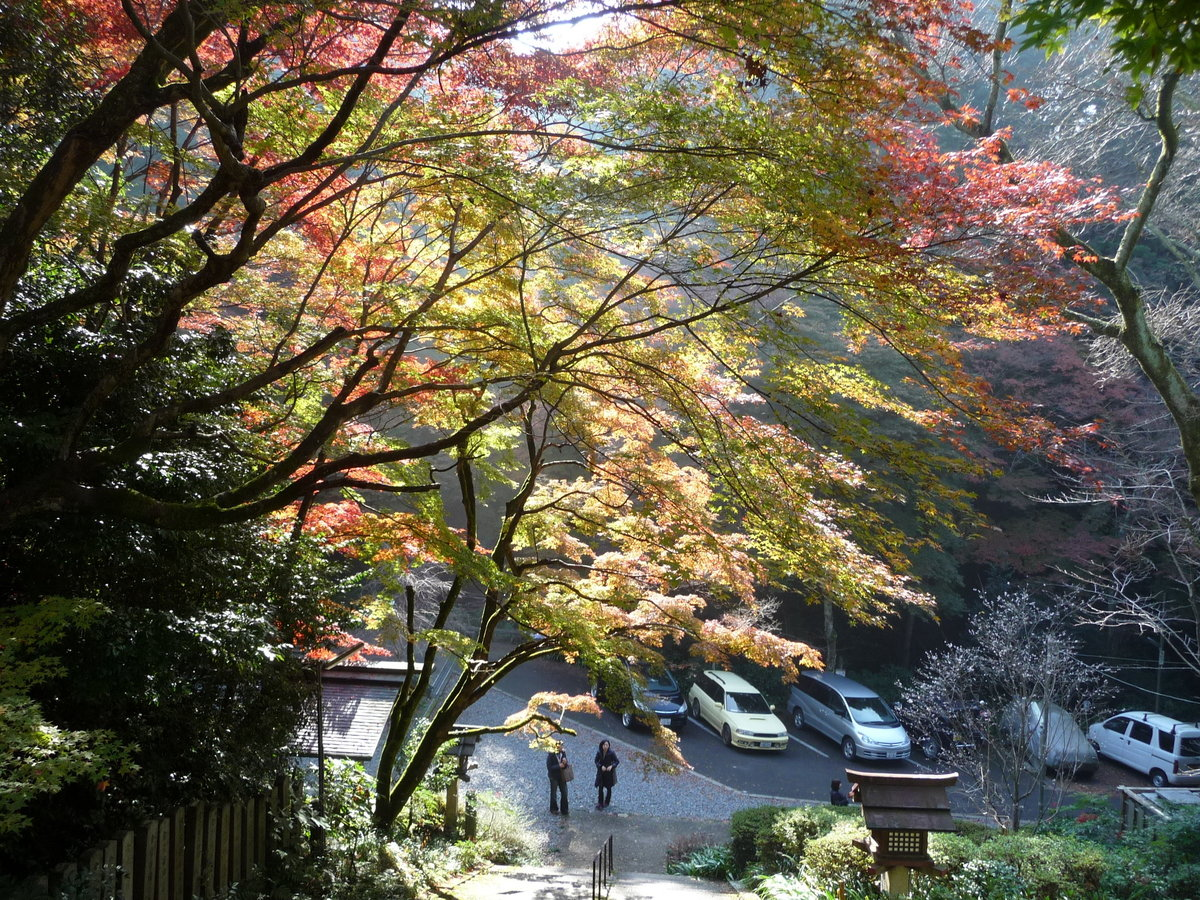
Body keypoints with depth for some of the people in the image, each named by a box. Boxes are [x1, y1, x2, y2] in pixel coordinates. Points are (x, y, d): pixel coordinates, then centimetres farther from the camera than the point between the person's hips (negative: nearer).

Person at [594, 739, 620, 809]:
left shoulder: (611, 753, -19)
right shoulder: (599, 752, -12)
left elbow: (617, 761, -11)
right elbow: (596, 761, -1)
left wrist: (611, 766, -27)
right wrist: (601, 766, -19)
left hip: (609, 772, -1)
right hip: (601, 772, 2)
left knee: (608, 788, 13)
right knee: (600, 787, -3)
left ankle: (607, 802, 32)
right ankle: (600, 803, 7)